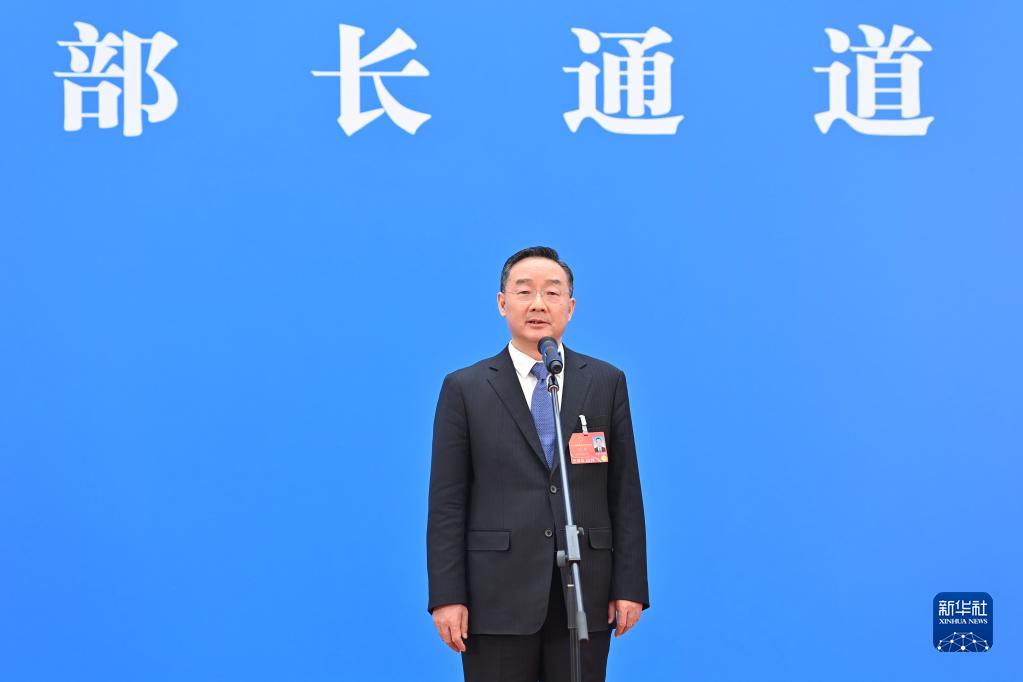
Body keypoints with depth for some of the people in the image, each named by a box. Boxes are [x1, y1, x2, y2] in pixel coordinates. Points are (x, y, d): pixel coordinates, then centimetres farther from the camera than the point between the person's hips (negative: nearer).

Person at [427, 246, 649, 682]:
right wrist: (447, 595, -6)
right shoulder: (465, 388, 4)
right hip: (498, 595, -1)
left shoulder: (606, 382, 8)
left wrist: (630, 584, 1)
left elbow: (625, 492, 6)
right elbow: (447, 502, 1)